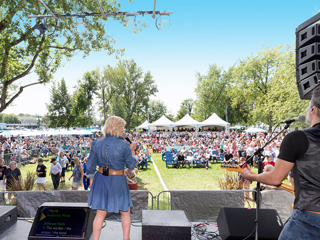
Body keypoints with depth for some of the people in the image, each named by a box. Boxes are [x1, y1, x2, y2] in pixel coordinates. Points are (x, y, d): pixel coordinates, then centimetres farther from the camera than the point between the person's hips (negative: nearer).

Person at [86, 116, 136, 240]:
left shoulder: (97, 143, -4)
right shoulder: (123, 145, -18)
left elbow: (90, 165, 2)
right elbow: (131, 165, -8)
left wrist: (91, 178, 17)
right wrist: (131, 151, 5)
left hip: (101, 180, 4)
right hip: (117, 183, -4)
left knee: (100, 214, 16)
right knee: (125, 213, 17)